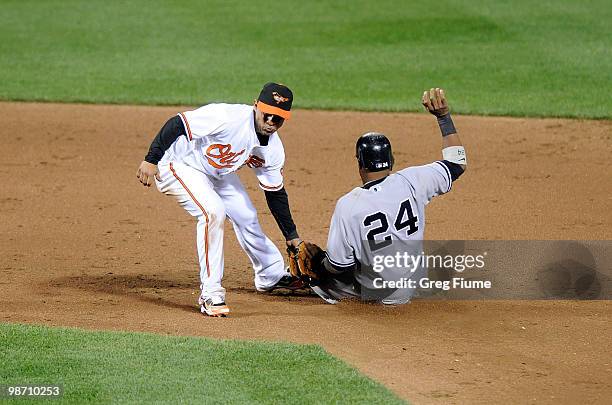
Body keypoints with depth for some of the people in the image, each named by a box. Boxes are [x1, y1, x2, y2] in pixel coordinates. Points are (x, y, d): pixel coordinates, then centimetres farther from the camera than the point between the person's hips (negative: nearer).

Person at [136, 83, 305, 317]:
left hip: (217, 173, 8)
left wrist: (292, 237, 3)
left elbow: (275, 193, 2)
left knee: (246, 217, 11)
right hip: (179, 164, -8)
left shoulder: (273, 149, -9)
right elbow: (177, 124, -32)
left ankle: (271, 276, 37)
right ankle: (210, 294, -22)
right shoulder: (228, 117, -34)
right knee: (212, 211, -27)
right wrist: (151, 160, -35)